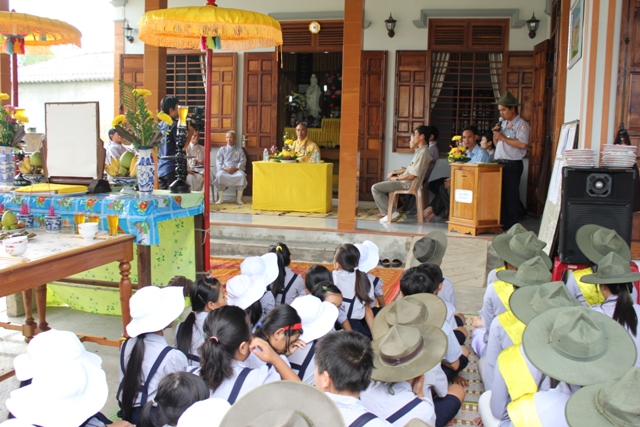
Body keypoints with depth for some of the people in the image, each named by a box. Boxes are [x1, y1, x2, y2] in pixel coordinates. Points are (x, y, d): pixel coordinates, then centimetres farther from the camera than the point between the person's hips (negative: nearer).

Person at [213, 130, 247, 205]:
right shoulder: (222, 149, 18)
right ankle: (220, 198, -23)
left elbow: (243, 161, 6)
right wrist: (225, 168, -13)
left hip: (236, 170, 0)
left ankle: (238, 198, -25)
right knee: (219, 175, -35)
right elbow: (218, 161, 7)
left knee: (242, 176, -36)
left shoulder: (239, 150, 17)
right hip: (224, 169, 0)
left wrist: (235, 168, -12)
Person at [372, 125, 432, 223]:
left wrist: (396, 178, -11)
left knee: (375, 188, -14)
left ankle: (390, 213, -9)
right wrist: (395, 172, 10)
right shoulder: (420, 150, 11)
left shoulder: (423, 153, -22)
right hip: (405, 181, 11)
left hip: (407, 183, -11)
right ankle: (385, 210, 18)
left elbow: (413, 175, -24)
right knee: (381, 184, 22)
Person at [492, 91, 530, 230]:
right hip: (500, 164, 8)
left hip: (512, 165, -7)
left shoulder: (521, 125, -6)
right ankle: (501, 223, 15)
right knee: (500, 194, 8)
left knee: (511, 196, -5)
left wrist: (503, 138, -14)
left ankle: (512, 227, 1)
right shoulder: (503, 123, 18)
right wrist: (496, 134, 4)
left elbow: (522, 144, -20)